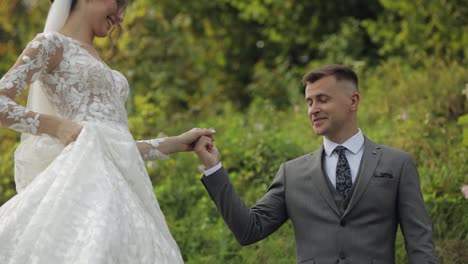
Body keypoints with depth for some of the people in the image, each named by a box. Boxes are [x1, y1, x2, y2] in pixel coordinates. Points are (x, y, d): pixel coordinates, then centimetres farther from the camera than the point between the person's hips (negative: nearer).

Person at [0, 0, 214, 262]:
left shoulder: (99, 66, 28)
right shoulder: (52, 44, 5)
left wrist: (177, 143, 26)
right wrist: (56, 125, -13)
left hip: (117, 180, 8)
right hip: (87, 175, -8)